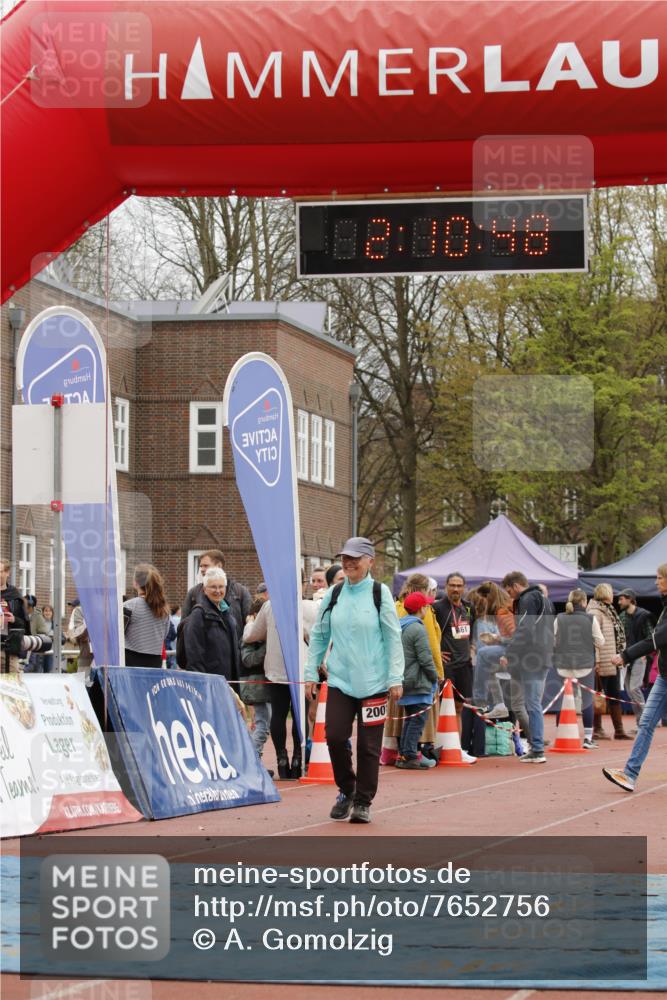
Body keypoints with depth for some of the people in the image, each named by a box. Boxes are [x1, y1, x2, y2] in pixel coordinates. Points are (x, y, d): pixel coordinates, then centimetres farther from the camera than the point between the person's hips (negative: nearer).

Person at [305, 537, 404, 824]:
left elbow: (393, 637, -2)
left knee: (369, 744, 1)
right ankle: (346, 790, 15)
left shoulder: (380, 593, -2)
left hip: (373, 682, -2)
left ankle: (363, 802, 13)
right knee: (335, 736, -8)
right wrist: (311, 673, 7)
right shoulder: (334, 595, 7)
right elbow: (318, 636, 12)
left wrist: (396, 678, -7)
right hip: (339, 680, 2)